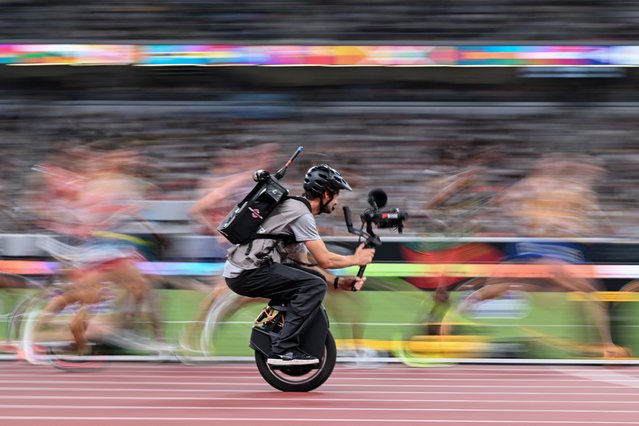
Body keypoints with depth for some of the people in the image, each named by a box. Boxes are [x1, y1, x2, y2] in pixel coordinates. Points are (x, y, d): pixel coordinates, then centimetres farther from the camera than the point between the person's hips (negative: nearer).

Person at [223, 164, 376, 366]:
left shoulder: (296, 209, 21)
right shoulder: (302, 214, -11)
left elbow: (301, 264, 21)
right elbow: (324, 260, -11)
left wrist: (338, 282, 14)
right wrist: (356, 259, 5)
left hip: (240, 270, 10)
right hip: (247, 273, -10)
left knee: (316, 280, 16)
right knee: (315, 286, -18)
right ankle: (284, 350, -20)